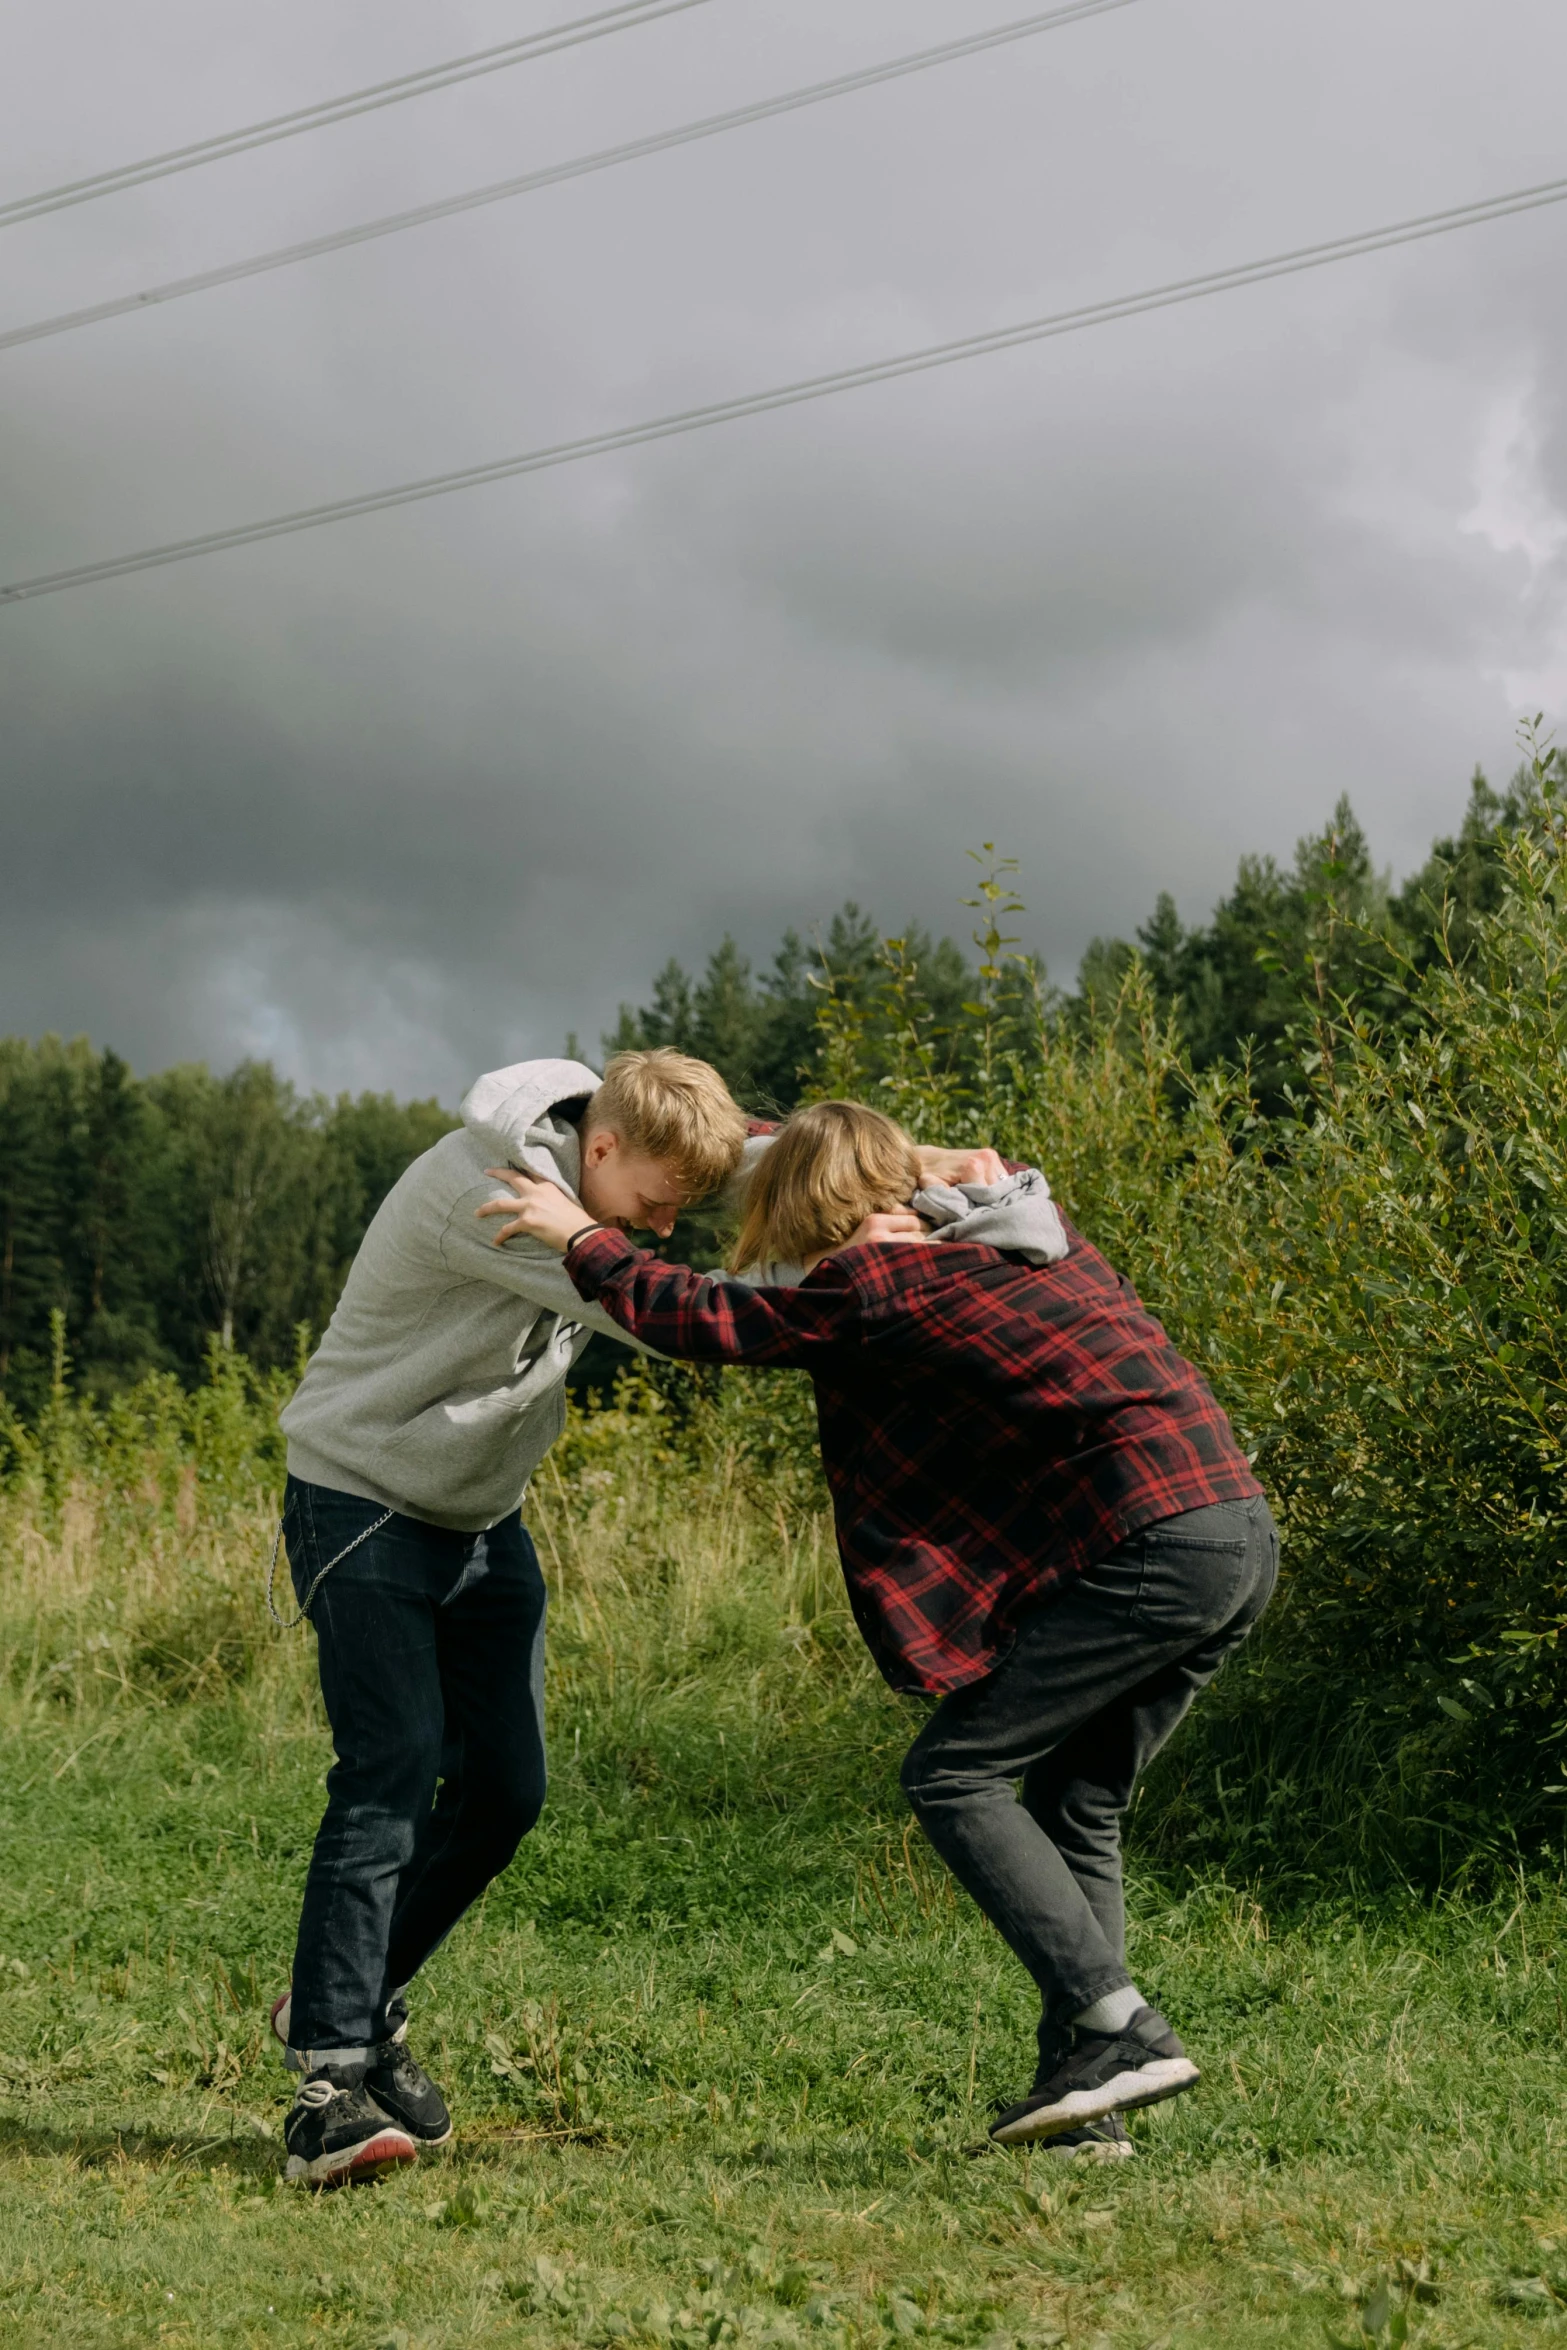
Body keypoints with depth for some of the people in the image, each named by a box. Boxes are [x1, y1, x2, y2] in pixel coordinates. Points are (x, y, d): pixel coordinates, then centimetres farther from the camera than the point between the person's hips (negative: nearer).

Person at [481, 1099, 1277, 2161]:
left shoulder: (877, 1278, -4)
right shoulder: (1022, 1227, 20)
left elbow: (707, 1317, 0)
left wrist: (580, 1236, 16)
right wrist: (773, 1132, 43)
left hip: (1154, 1546, -9)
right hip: (1246, 1532, 9)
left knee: (954, 1773, -1)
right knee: (1075, 1805, 15)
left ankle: (1122, 2032, -8)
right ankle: (1085, 2102, 12)